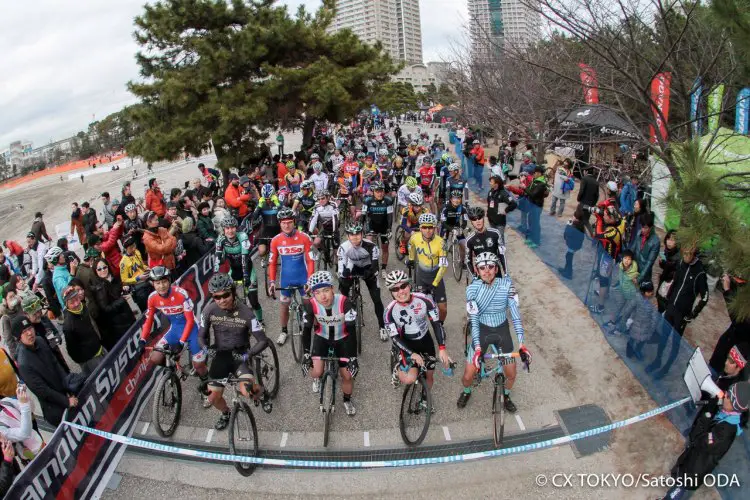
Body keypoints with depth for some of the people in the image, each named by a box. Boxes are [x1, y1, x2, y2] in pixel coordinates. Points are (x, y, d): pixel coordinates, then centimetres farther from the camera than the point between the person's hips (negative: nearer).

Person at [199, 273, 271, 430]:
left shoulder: (246, 312, -20)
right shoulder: (209, 310, -13)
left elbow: (263, 341, -17)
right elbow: (202, 336, 0)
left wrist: (247, 355, -31)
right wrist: (205, 349, -21)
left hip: (240, 355, -3)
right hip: (221, 355, 3)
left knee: (246, 390, -25)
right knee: (213, 398, 2)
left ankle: (262, 394, 12)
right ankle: (225, 413, 39)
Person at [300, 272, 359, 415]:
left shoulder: (344, 302, -33)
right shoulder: (310, 305, -28)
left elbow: (352, 330, -30)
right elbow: (306, 329, -18)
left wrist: (353, 357, -33)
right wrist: (306, 353, -24)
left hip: (343, 339, -1)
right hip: (322, 337, 1)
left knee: (347, 375, -1)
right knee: (316, 372, -14)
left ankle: (347, 400, 32)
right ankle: (317, 378, 26)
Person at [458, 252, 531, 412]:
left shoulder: (507, 284, -18)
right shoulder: (472, 289, -19)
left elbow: (515, 313, -19)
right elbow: (473, 320, -19)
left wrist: (522, 344, -26)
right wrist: (477, 348, -28)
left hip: (502, 331, 1)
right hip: (482, 331, -1)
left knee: (511, 375, 8)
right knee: (468, 376, 1)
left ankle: (506, 395, 42)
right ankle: (466, 392, 37)